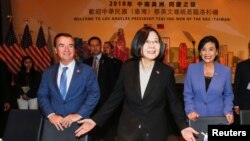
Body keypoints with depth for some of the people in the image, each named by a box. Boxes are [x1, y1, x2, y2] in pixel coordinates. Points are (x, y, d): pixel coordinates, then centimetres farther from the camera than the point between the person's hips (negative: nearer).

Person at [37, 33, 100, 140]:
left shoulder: (87, 71, -1)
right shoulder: (48, 72, 8)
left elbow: (94, 94, -8)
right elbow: (42, 95, 4)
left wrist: (79, 115, -18)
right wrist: (50, 114, -13)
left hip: (78, 124, -2)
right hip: (55, 124, 2)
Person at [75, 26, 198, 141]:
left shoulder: (167, 72, -6)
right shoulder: (127, 68, -3)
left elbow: (174, 102, -1)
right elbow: (115, 97, 1)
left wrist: (183, 127, -14)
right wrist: (95, 120, -5)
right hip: (128, 131, 1)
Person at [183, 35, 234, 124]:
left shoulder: (225, 71, 1)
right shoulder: (192, 69, -1)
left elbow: (228, 95, 9)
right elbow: (188, 94, 3)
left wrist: (228, 111, -6)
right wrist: (190, 110, -11)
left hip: (218, 117, 1)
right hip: (196, 118, 0)